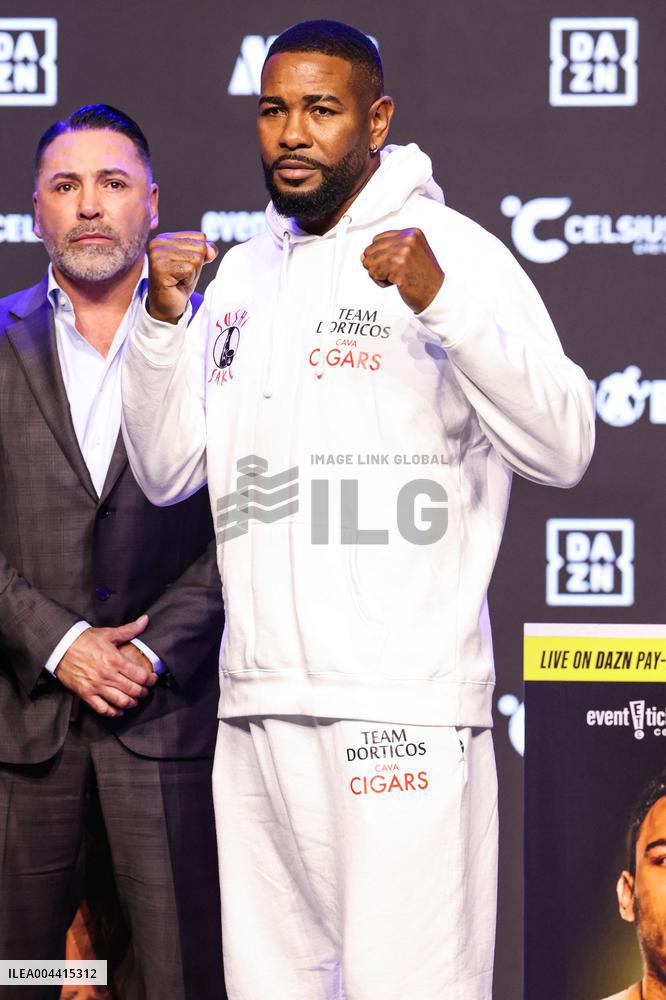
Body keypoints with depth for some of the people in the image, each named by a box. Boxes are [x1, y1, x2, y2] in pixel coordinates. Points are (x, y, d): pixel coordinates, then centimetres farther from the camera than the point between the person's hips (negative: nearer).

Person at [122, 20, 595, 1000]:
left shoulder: (454, 250, -2)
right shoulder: (242, 274, 17)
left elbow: (563, 450, -12)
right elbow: (166, 472, 15)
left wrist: (443, 300, -23)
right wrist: (162, 321, 0)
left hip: (404, 700, -6)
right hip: (257, 704, 6)